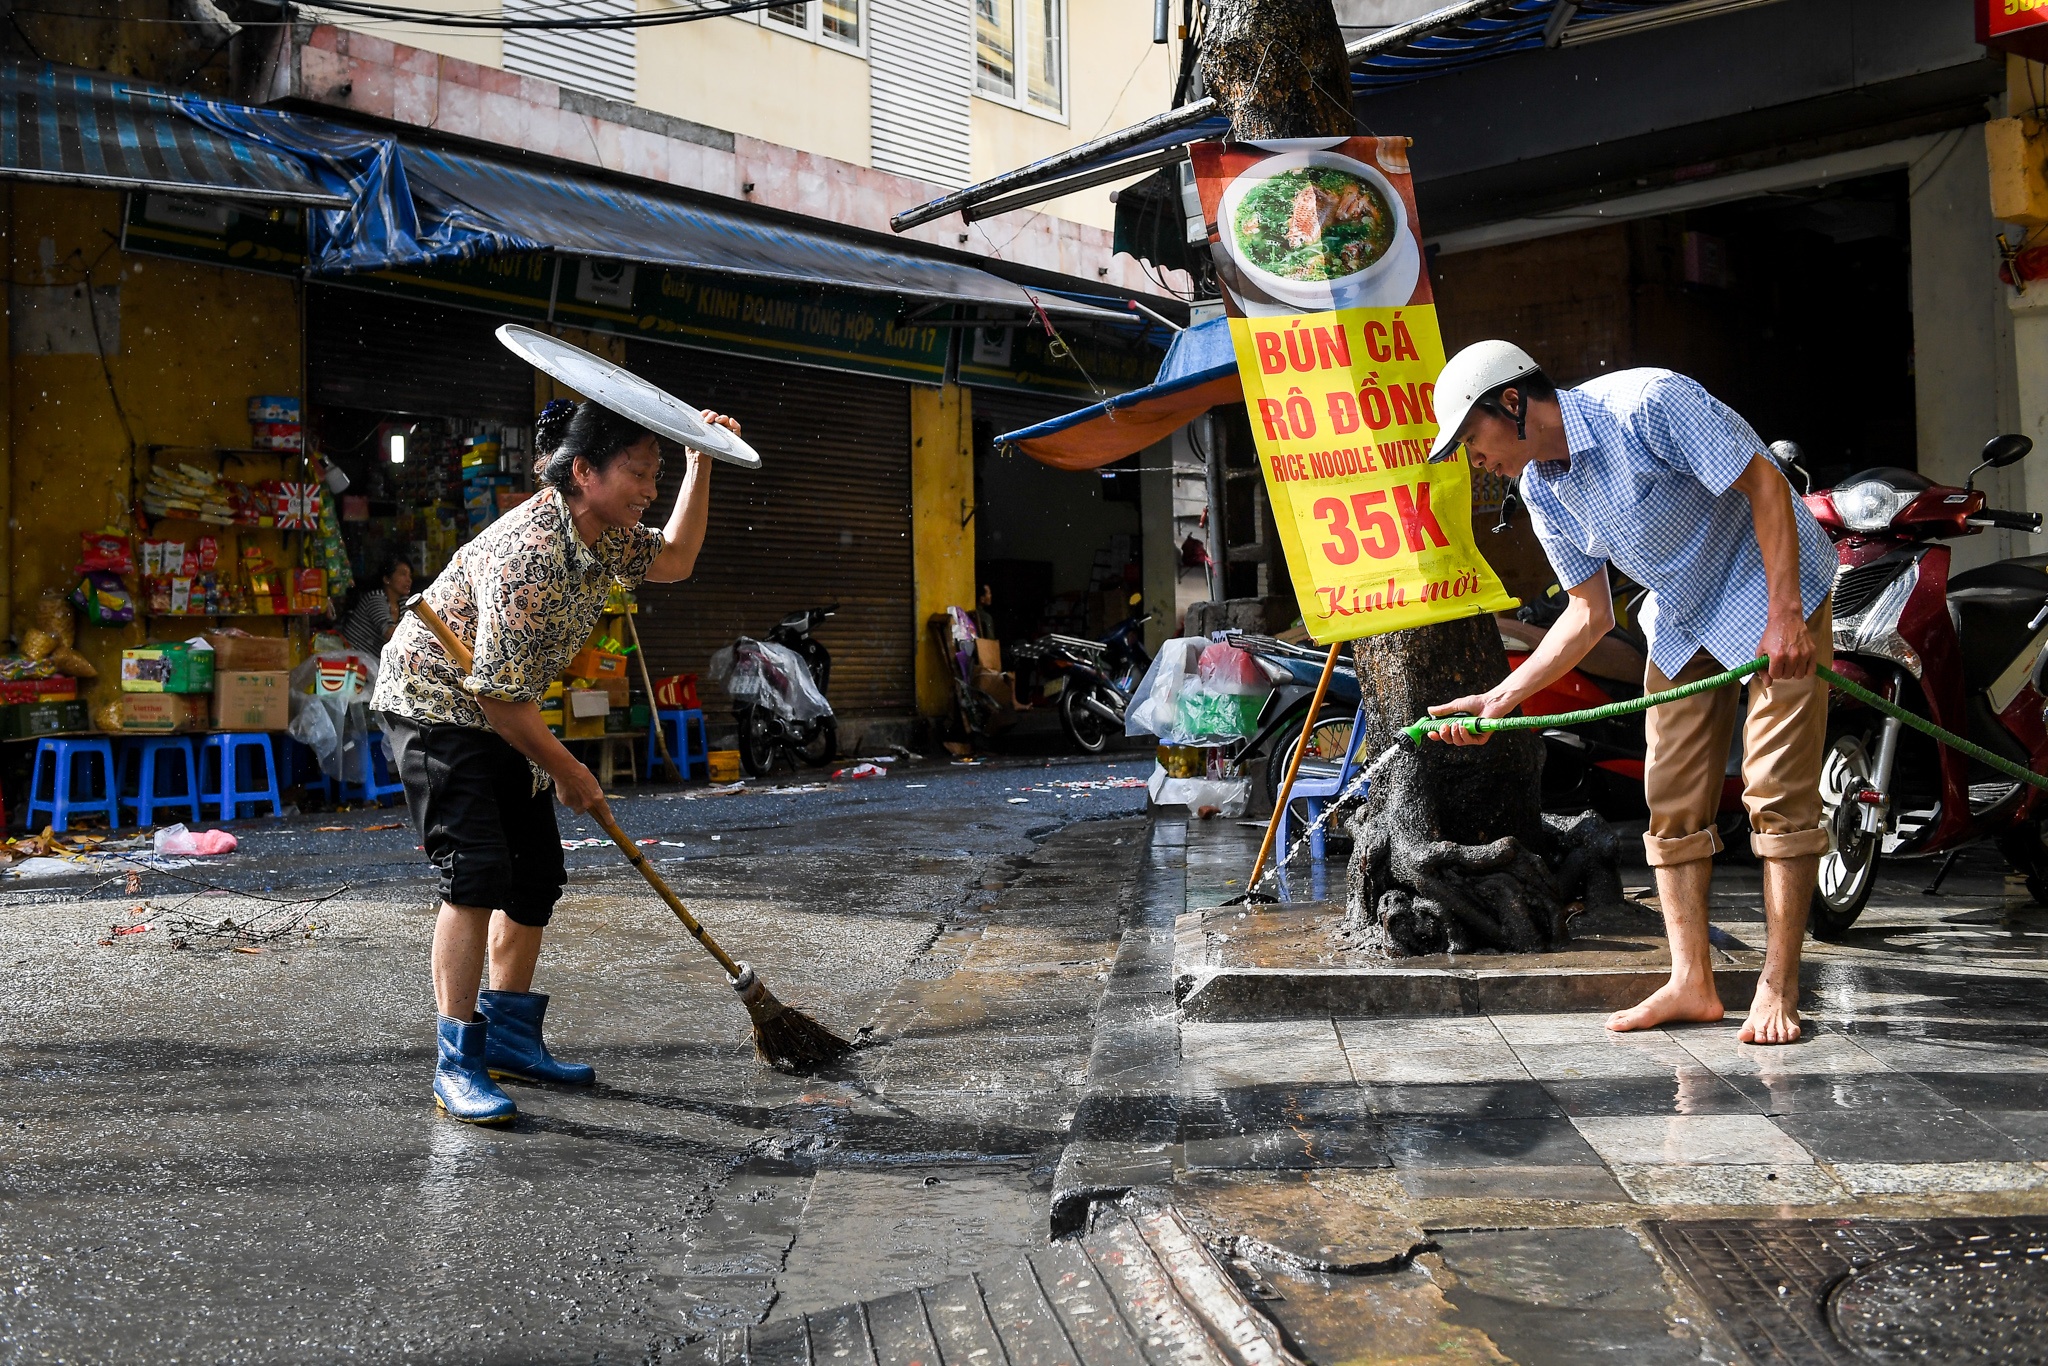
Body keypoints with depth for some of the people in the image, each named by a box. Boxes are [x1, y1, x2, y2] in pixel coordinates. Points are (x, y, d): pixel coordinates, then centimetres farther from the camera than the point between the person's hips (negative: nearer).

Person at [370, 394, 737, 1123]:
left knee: (537, 871, 9)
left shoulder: (602, 534, -3)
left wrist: (701, 464, -1)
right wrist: (568, 773, -16)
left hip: (500, 714, 10)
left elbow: (673, 560, 10)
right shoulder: (529, 551, -31)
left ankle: (509, 1034, 22)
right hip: (434, 704, -10)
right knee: (478, 869, -18)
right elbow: (499, 693, -29)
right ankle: (458, 1064, -10)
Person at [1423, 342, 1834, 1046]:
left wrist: (1785, 613, -27)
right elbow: (1590, 613, 3)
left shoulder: (1647, 401, -24)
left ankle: (1778, 987, -1)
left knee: (1778, 793, -9)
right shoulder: (1541, 490, -2)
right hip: (1682, 624, 7)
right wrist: (1501, 697, -6)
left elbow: (1765, 483, -22)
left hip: (1775, 598, -7)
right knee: (1672, 799, 2)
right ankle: (1691, 981, 9)